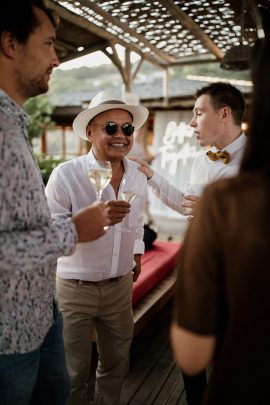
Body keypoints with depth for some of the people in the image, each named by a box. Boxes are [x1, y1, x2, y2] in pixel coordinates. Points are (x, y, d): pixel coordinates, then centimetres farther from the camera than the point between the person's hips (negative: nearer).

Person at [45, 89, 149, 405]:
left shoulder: (138, 175, 2)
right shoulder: (66, 174, -18)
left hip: (120, 285, 5)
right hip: (75, 287, -5)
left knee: (116, 363, 22)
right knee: (73, 371, 13)